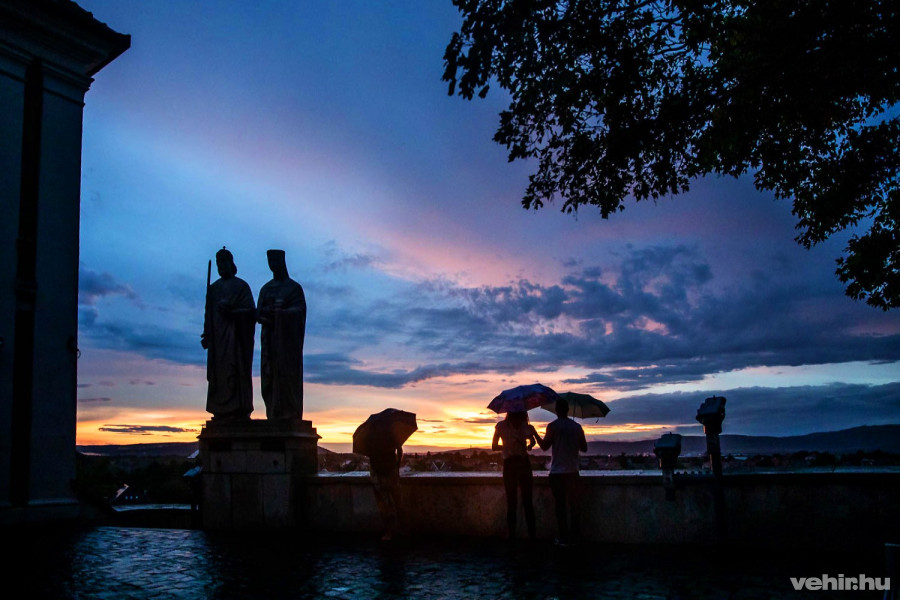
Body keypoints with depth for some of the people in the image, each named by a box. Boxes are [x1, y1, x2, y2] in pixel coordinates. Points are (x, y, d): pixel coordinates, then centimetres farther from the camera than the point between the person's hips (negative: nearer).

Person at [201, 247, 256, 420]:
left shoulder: (241, 286, 3)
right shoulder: (213, 288, 17)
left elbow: (249, 311, -5)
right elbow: (208, 313, 14)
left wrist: (231, 312, -18)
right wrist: (206, 335, 4)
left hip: (235, 335, -5)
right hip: (217, 336, 5)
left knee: (236, 370, -11)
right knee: (218, 372, -1)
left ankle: (241, 410, -13)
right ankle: (222, 412, 0)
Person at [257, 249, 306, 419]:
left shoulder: (294, 287, 1)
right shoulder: (266, 289, 15)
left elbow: (300, 310, -12)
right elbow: (259, 314, 6)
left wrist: (278, 312, -27)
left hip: (288, 337, -5)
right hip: (269, 337, 5)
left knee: (288, 375, -8)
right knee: (269, 375, -1)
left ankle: (291, 415, -7)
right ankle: (274, 414, 1)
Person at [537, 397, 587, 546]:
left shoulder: (553, 426, -7)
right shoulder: (577, 427, 6)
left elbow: (545, 446, -6)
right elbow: (584, 448, 10)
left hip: (557, 472, -3)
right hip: (573, 471, 4)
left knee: (560, 505, 2)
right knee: (573, 505, 10)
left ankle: (563, 538, 3)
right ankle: (573, 536, 12)